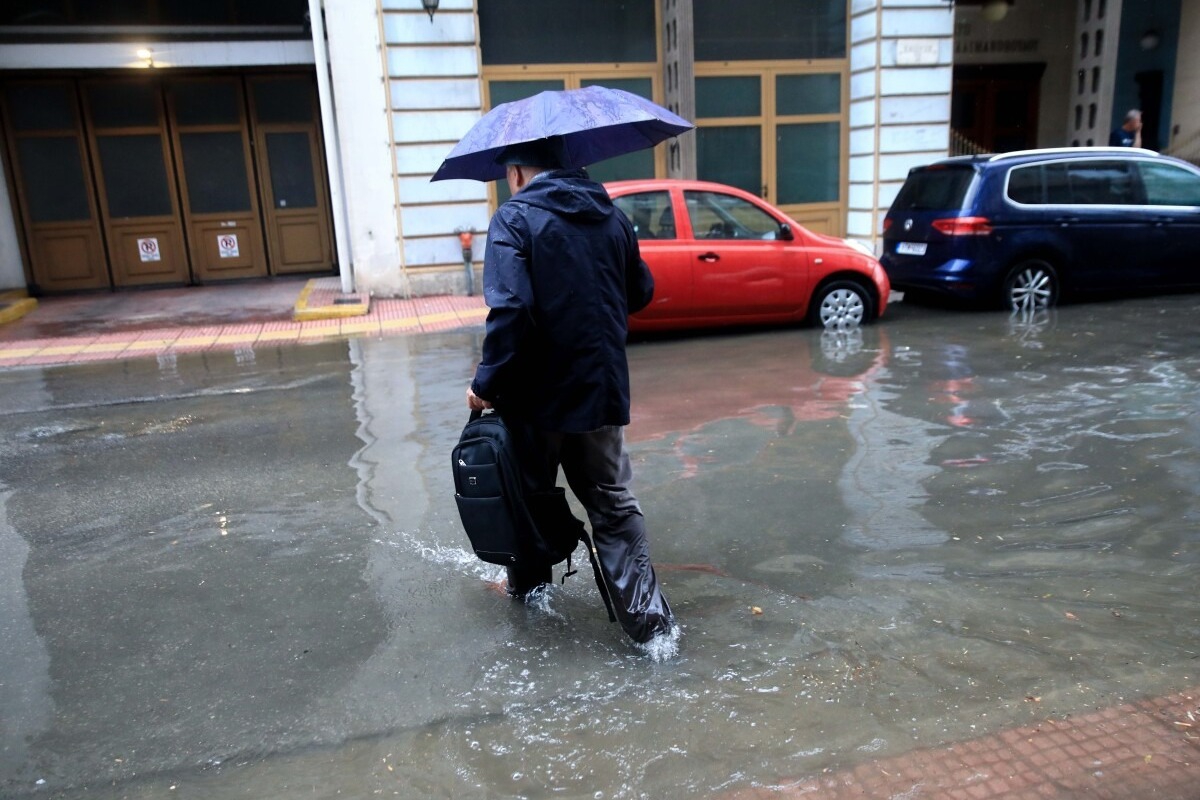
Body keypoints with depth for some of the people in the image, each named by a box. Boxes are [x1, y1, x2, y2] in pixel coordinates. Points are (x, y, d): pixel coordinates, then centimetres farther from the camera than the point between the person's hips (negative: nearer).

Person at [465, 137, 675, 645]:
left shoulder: (515, 218, -11)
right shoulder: (609, 215, 7)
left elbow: (510, 309, -23)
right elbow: (641, 291, 15)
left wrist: (487, 382, -15)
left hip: (538, 393, -4)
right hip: (602, 389, 4)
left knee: (530, 494, 18)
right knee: (613, 504, 11)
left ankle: (530, 588, 37)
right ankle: (647, 617, 6)